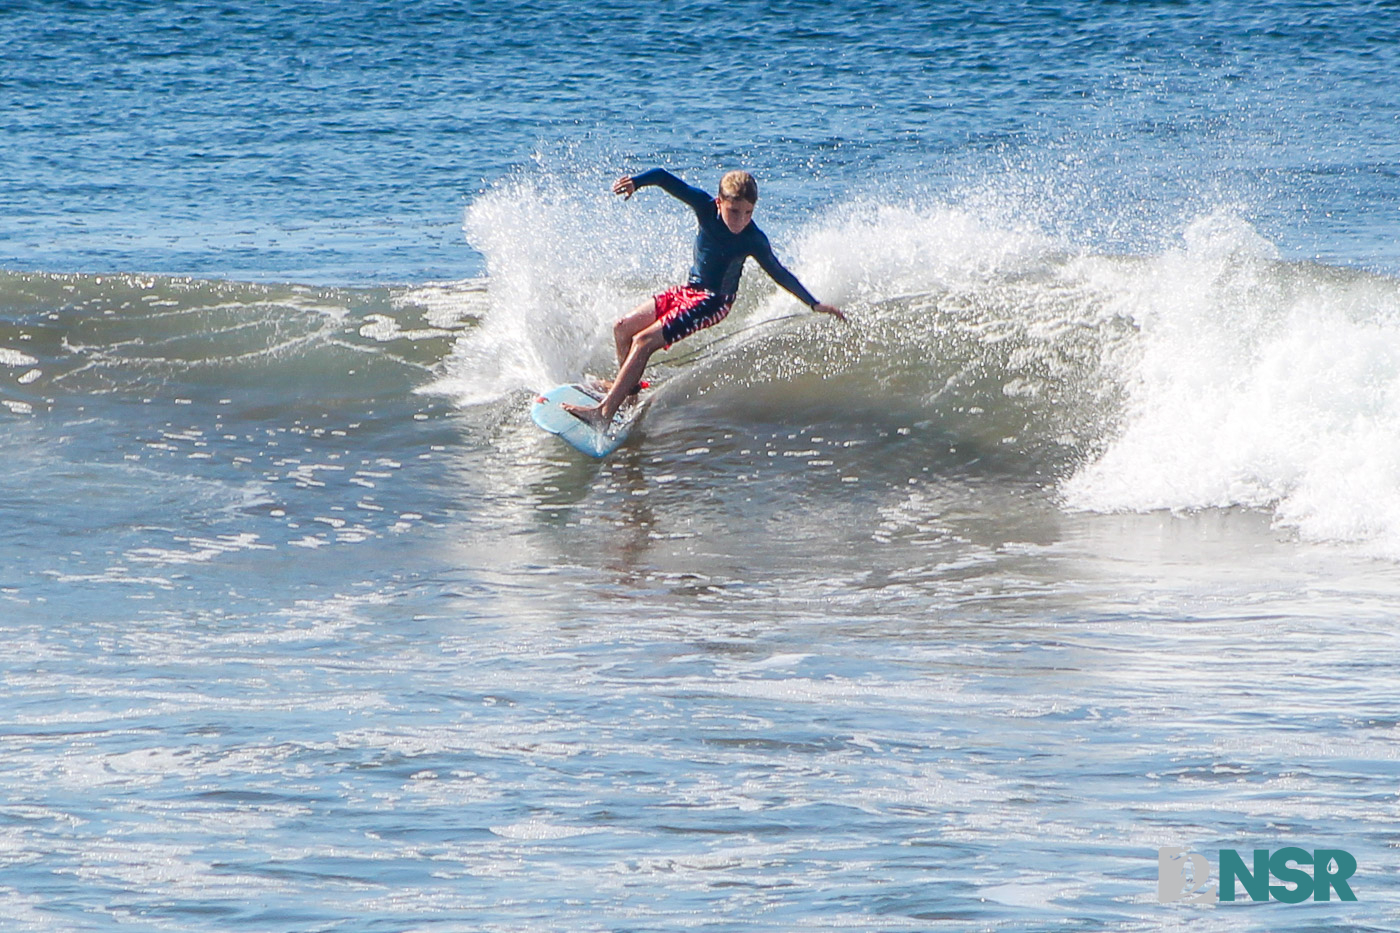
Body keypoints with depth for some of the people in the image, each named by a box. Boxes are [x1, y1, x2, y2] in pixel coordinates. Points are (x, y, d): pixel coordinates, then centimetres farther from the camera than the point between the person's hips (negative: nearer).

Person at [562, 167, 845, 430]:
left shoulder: (753, 240, -19)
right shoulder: (706, 207, -12)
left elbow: (779, 273, -8)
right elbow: (664, 178, -11)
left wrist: (814, 304, -10)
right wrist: (635, 182, -28)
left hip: (713, 301, -6)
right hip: (689, 289, 6)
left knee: (643, 341, -18)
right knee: (623, 328, 8)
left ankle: (604, 412, -22)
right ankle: (628, 387, 31)